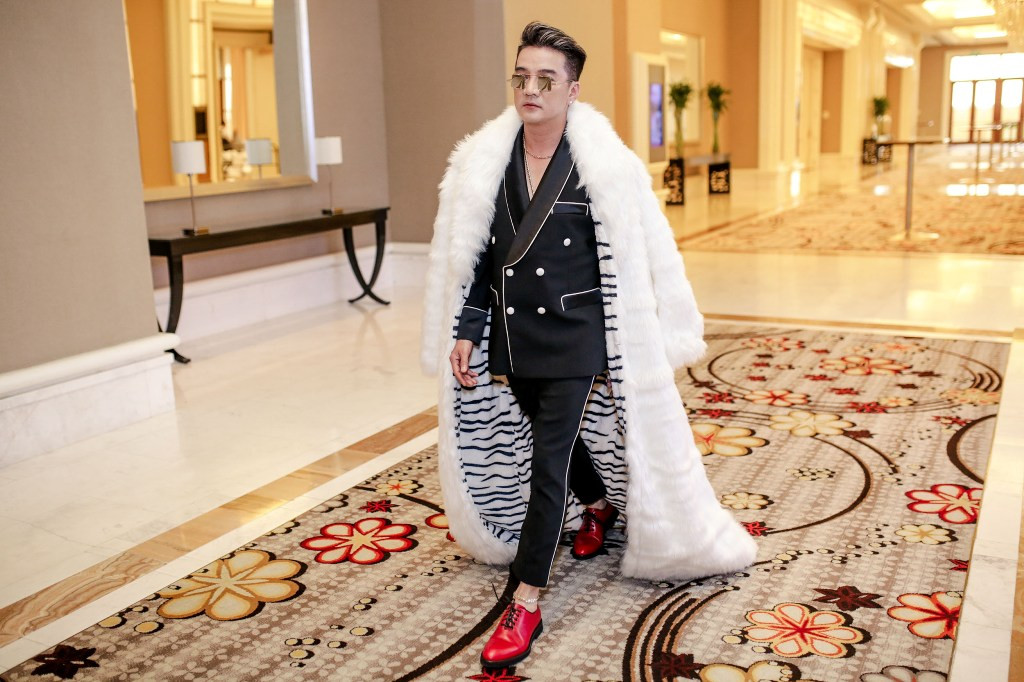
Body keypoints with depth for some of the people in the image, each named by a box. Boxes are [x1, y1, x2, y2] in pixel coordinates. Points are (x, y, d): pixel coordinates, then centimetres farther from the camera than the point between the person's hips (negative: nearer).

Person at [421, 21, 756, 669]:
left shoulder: (605, 167, -11)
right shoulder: (483, 162, 0)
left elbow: (643, 257, -5)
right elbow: (471, 256, 6)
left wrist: (664, 338, -2)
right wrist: (466, 333, 3)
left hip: (574, 339, -4)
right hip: (510, 337, 5)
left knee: (550, 459, -6)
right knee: (555, 442, 21)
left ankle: (526, 604, 3)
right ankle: (598, 506, 53)